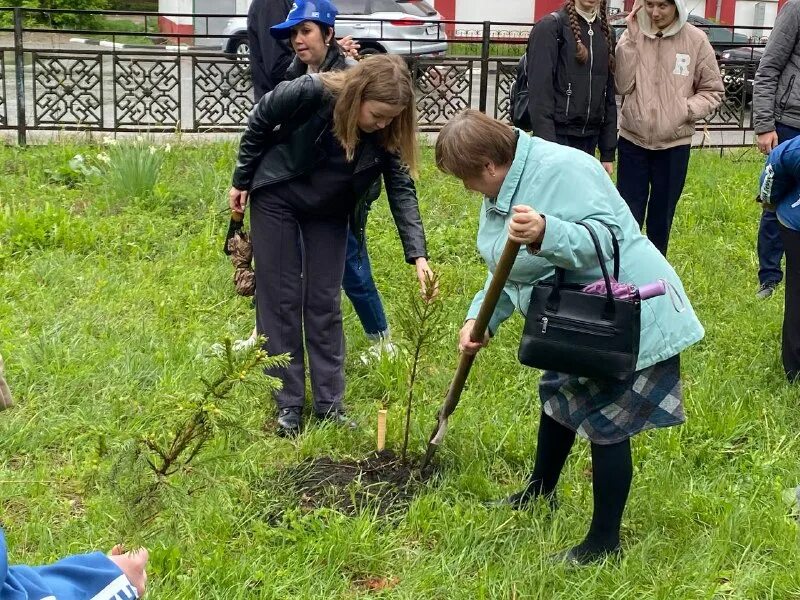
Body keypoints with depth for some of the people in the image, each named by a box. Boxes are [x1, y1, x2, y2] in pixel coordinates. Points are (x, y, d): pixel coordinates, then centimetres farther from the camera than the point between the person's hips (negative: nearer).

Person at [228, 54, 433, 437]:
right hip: (276, 199, -2)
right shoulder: (311, 92, -31)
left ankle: (330, 404, 11)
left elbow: (402, 190, -22)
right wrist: (241, 181, -6)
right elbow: (258, 123, -14)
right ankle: (288, 404, 8)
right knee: (281, 299, 0)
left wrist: (418, 254, -33)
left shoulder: (387, 133, -22)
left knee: (324, 304, 3)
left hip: (329, 213, 3)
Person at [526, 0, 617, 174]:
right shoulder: (550, 26, -6)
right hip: (557, 137, -5)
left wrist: (608, 152, 10)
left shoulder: (606, 32, 12)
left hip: (590, 140, 6)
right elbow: (540, 92, -12)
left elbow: (609, 93, 14)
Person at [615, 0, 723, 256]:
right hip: (632, 141, 0)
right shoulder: (633, 36, -4)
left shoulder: (695, 40, -5)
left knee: (662, 216, 13)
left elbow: (713, 90, 4)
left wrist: (687, 110, -12)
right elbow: (621, 85, -12)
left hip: (674, 144, 0)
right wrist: (631, 39, -15)